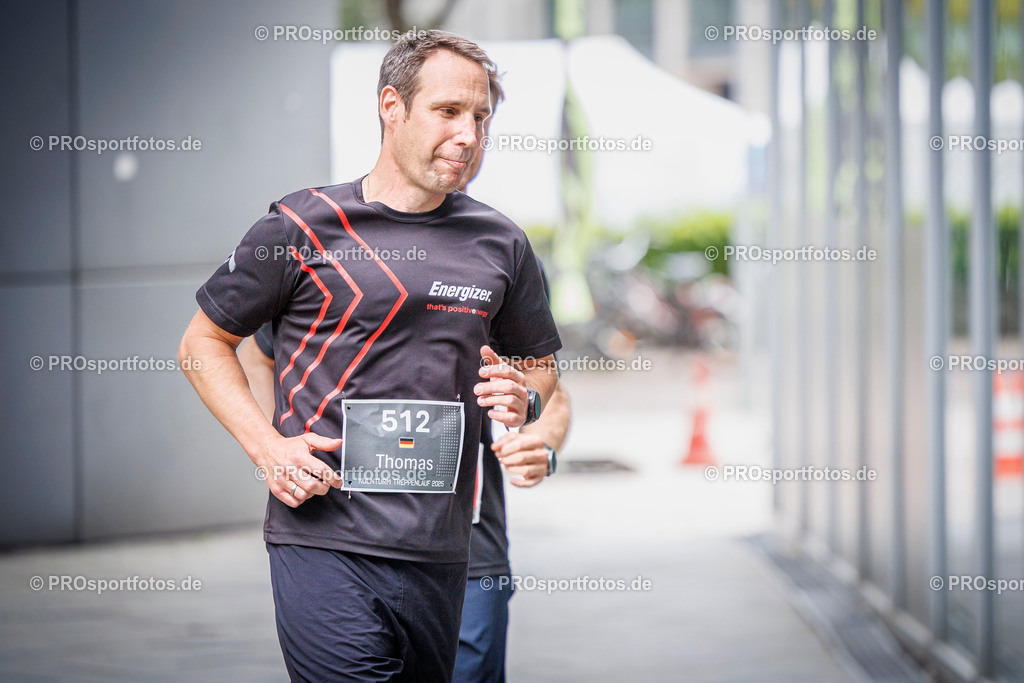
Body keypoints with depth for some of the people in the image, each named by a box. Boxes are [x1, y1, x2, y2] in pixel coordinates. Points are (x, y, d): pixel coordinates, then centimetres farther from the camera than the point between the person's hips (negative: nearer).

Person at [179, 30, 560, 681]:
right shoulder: (302, 226, 1)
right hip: (323, 540, -4)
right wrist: (268, 447, -5)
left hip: (440, 551, 4)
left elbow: (540, 363, 25)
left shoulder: (501, 244, 12)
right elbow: (203, 341, 9)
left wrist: (523, 400, 1)